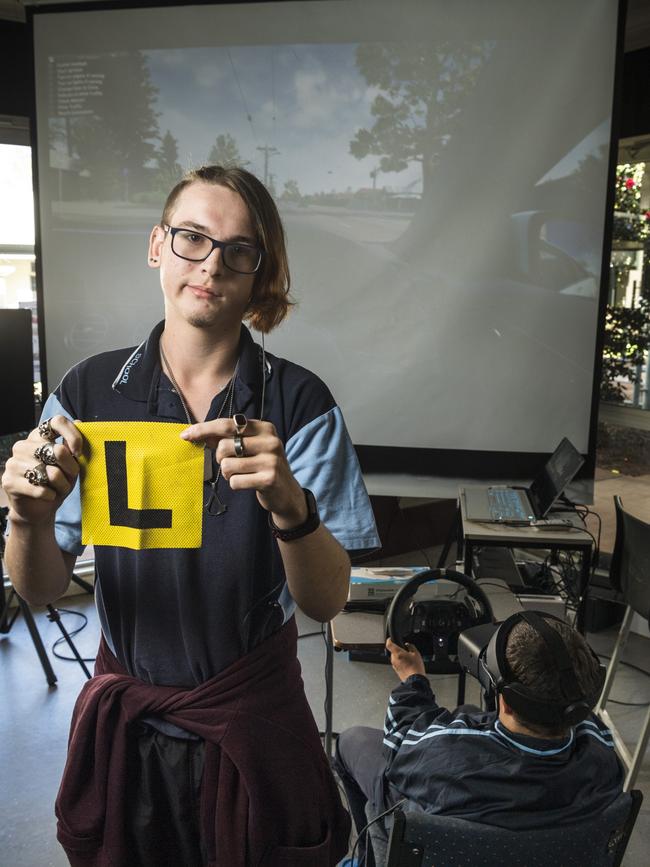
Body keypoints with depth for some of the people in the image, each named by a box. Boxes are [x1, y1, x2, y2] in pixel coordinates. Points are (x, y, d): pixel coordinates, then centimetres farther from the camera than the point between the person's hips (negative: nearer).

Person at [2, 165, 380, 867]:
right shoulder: (89, 391, -9)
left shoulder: (298, 405, -14)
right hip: (123, 712, 2)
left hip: (253, 715, -1)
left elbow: (327, 602, -18)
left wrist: (289, 504, -38)